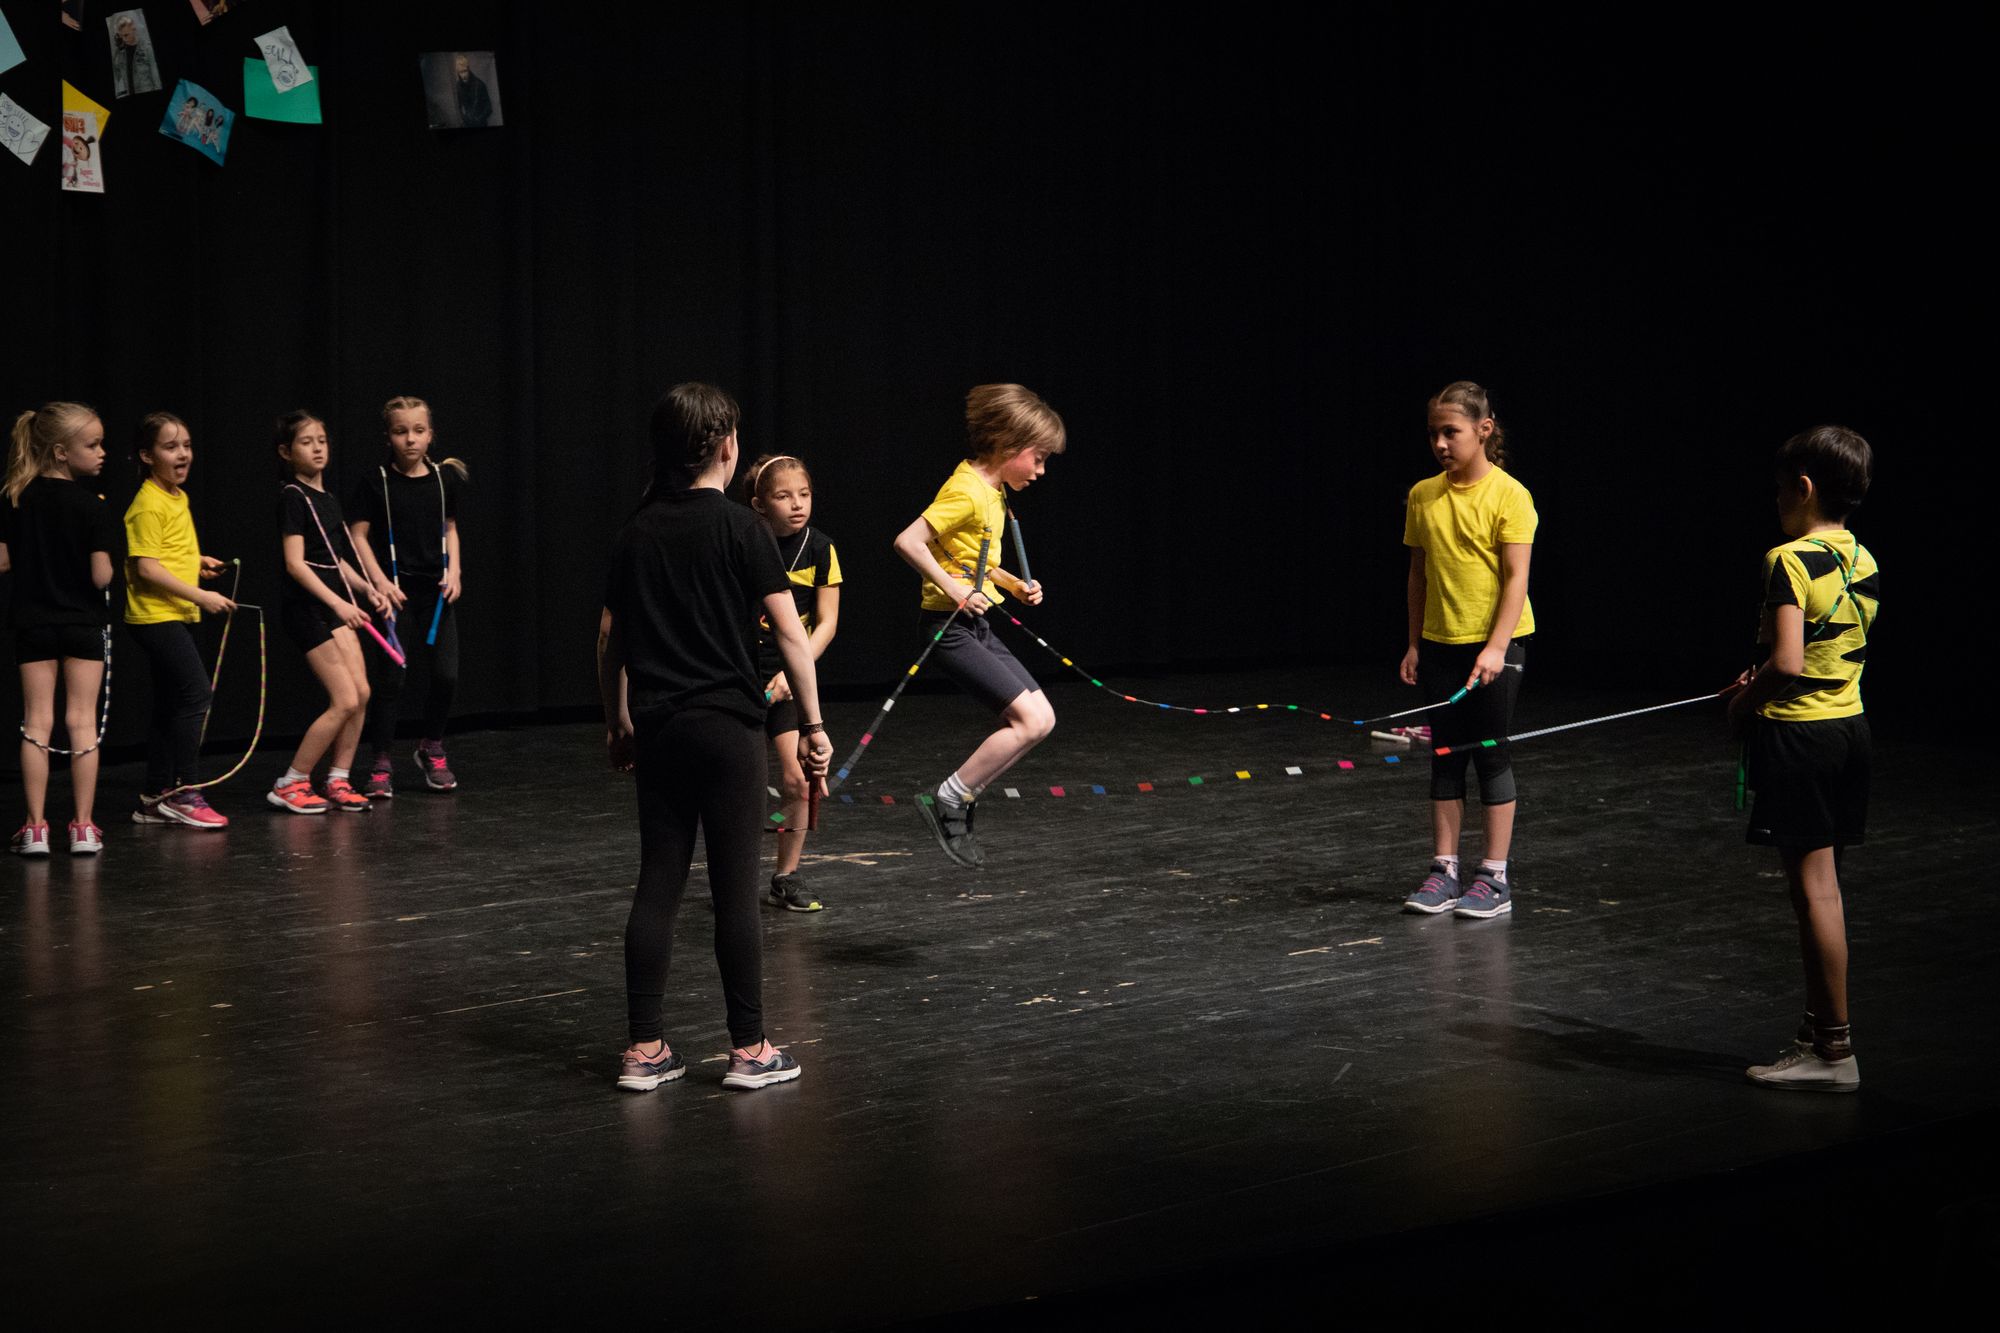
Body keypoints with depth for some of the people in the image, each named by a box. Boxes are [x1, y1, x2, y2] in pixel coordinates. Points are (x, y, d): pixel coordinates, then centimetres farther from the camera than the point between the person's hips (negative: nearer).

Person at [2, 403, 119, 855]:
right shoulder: (93, 507, -14)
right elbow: (101, 576, -17)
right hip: (83, 624, -3)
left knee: (37, 723, 7)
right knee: (83, 723, 4)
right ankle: (83, 827, 5)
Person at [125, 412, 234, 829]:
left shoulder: (177, 498, 13)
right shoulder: (148, 505, -15)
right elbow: (146, 567, -21)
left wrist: (196, 562, 12)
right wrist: (199, 596, -22)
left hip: (177, 615, 10)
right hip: (155, 615, -10)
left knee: (170, 705, 11)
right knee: (196, 692, -16)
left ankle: (155, 798, 17)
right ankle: (184, 792, -11)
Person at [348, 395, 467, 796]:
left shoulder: (443, 479, 5)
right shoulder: (377, 482, -6)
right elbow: (359, 534, -4)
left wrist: (454, 571, 1)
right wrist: (379, 580, -13)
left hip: (437, 590, 4)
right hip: (397, 590, -3)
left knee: (447, 674, 0)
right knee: (389, 676, -4)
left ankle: (432, 748, 24)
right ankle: (381, 765, 5)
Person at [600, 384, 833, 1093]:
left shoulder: (636, 533, 7)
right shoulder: (738, 527, -8)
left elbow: (609, 640, 12)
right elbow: (790, 634, -11)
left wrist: (617, 723, 23)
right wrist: (812, 725, -5)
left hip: (657, 729, 5)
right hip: (726, 727, -5)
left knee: (657, 884, 8)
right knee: (735, 888, 1)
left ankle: (644, 1048, 10)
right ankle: (749, 1049, 7)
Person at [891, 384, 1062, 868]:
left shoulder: (993, 493, 13)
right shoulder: (966, 491, -17)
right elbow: (907, 542, -24)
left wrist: (1015, 585, 10)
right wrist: (955, 589, -25)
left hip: (976, 626, 10)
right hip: (950, 627, -10)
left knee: (1042, 719, 7)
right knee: (1030, 720, -14)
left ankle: (959, 803, 11)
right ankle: (947, 800, -5)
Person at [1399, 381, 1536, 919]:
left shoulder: (1509, 496, -11)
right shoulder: (1422, 496, 4)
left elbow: (1516, 578, -13)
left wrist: (1496, 647, -20)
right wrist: (1414, 644, 9)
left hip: (1495, 644, -5)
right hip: (1440, 645, 5)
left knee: (1491, 754, 0)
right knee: (1445, 756, 9)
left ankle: (1495, 876, 7)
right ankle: (1444, 870, 16)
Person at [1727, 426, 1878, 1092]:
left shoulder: (1791, 561, -17)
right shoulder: (1863, 562, 9)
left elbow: (1787, 662, -25)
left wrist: (1745, 701, -8)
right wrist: (1763, 682, 12)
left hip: (1798, 733, -8)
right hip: (1850, 726, 8)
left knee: (1814, 887, -4)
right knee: (1822, 886, 14)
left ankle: (1836, 1050, 0)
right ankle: (1818, 1029, 22)